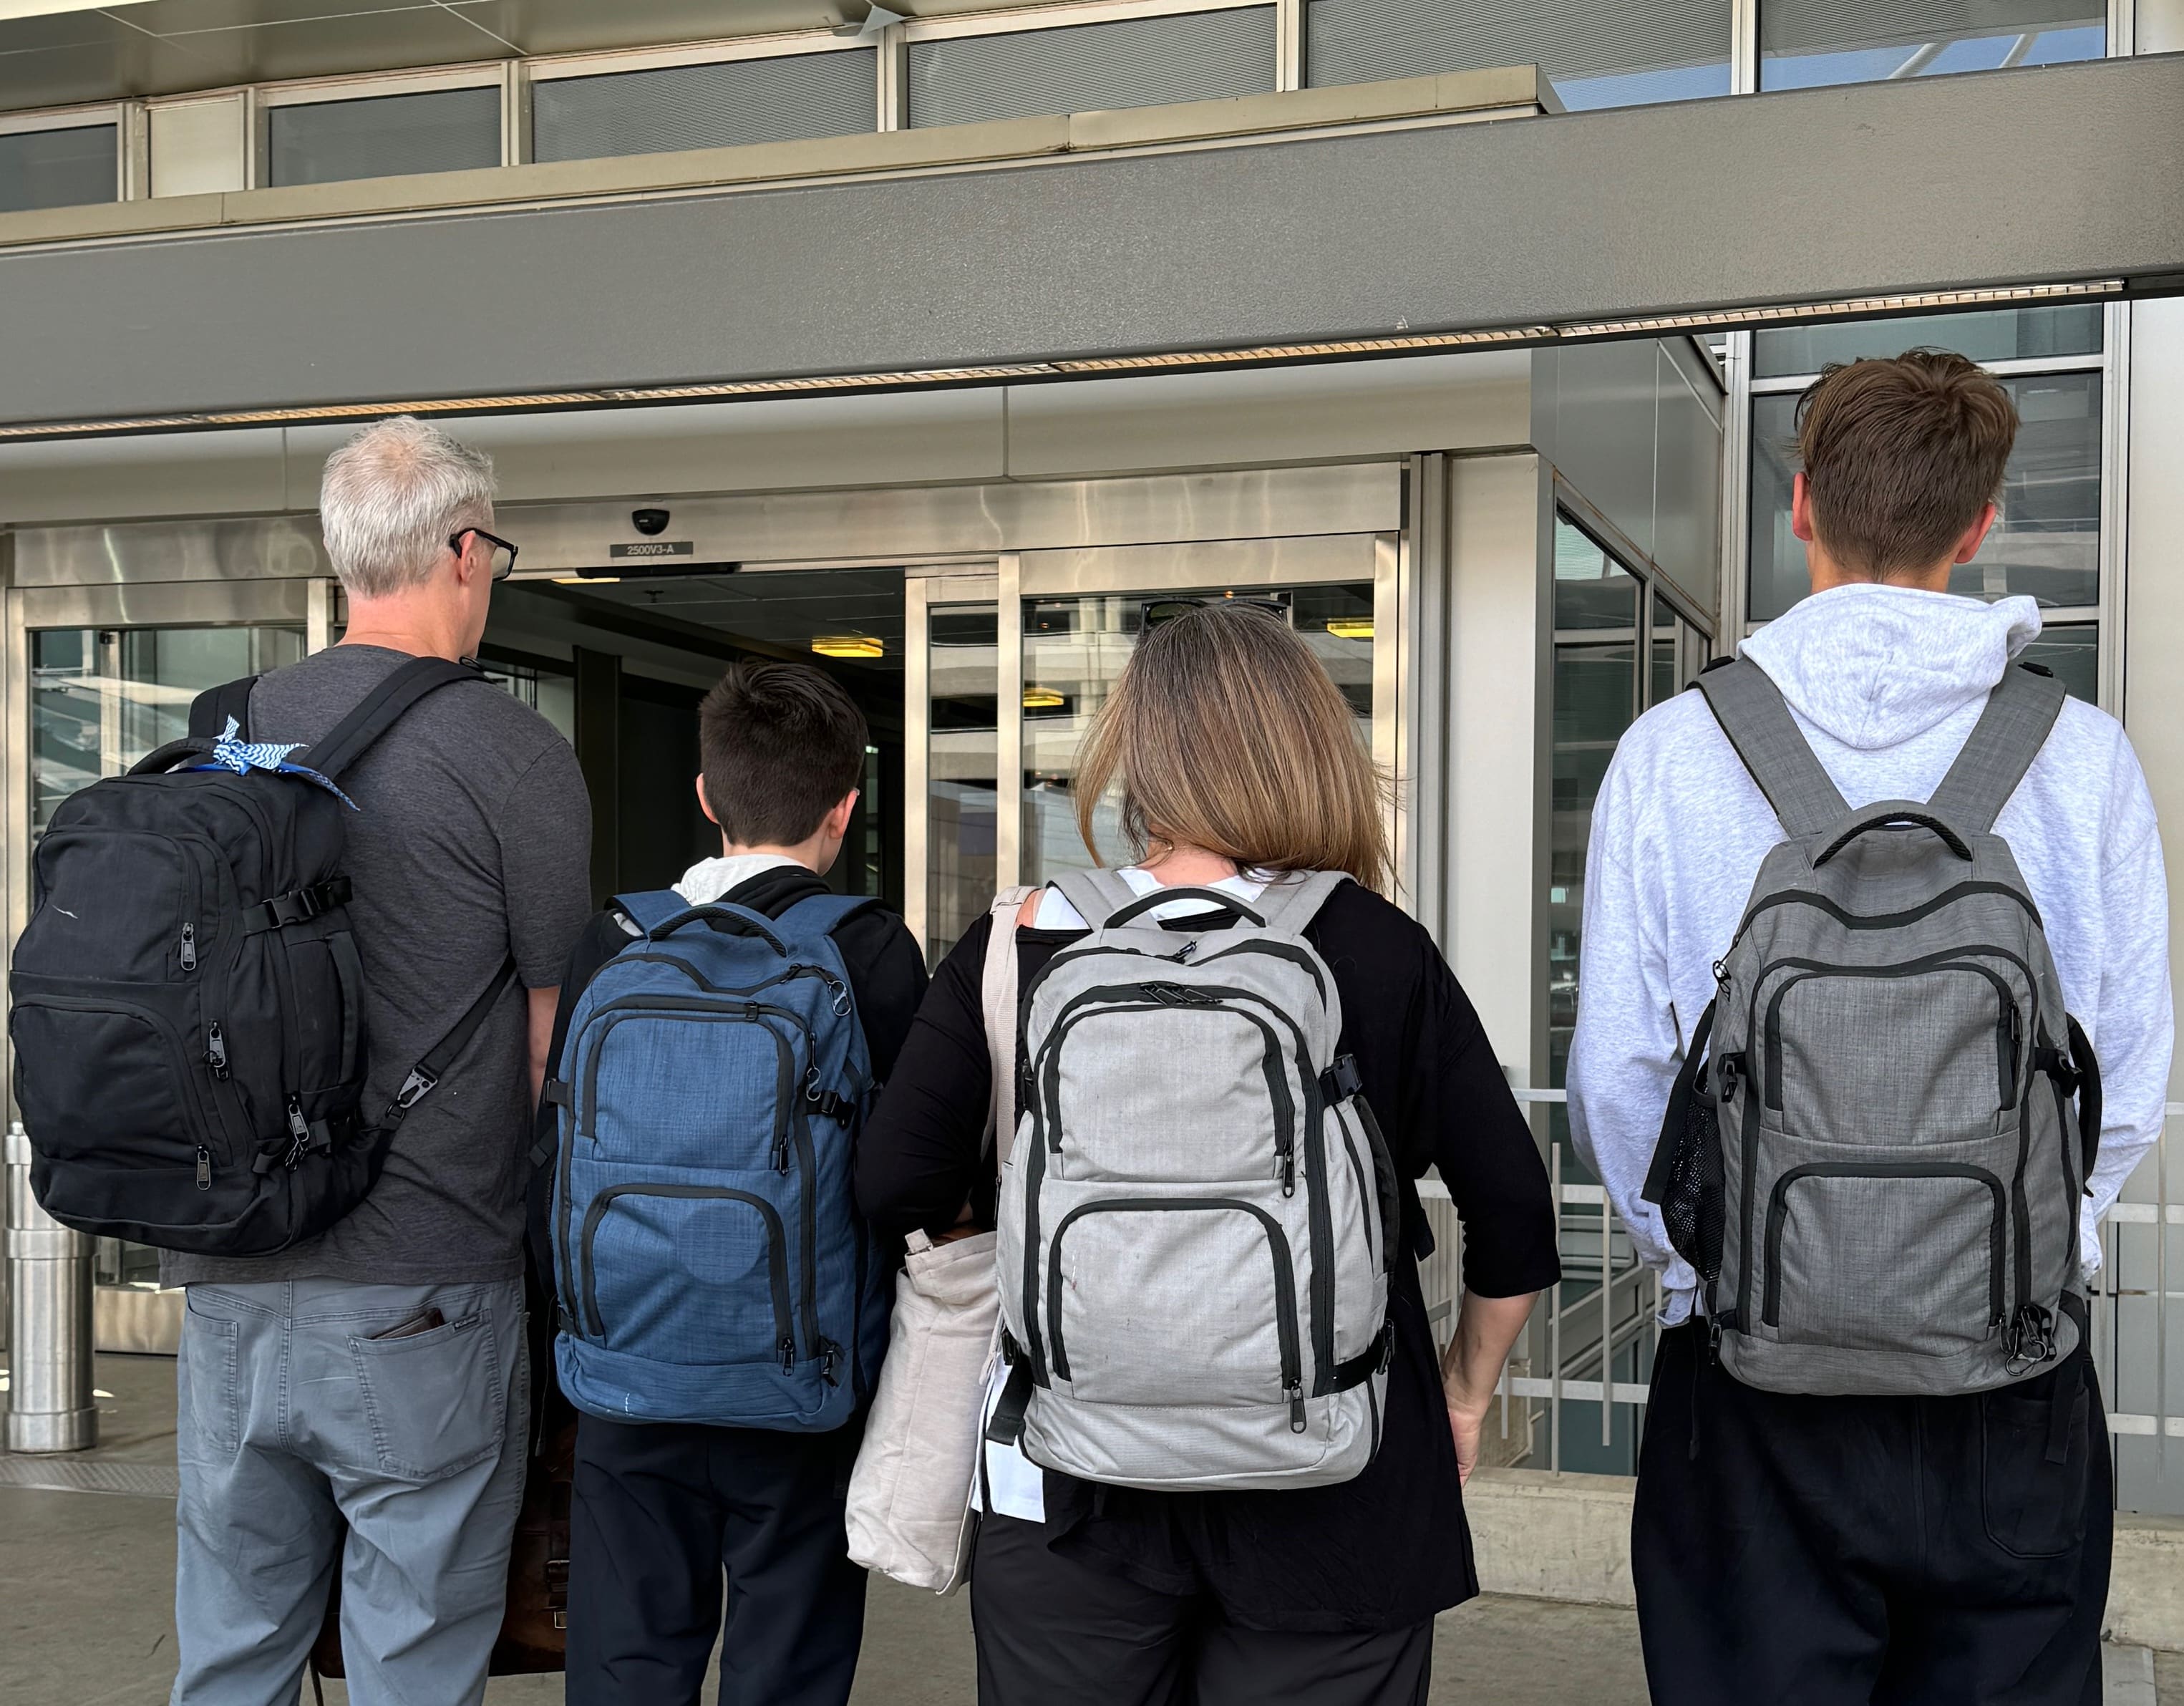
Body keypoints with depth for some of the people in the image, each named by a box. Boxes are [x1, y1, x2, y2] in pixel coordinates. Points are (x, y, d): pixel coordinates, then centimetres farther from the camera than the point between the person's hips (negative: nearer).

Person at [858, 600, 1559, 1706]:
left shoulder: (1021, 945, -6)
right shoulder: (1379, 953, -8)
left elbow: (896, 1189, -6)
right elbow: (1513, 1219, -4)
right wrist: (1463, 1400, 12)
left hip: (1070, 1495, 1)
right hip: (1328, 1513, 0)